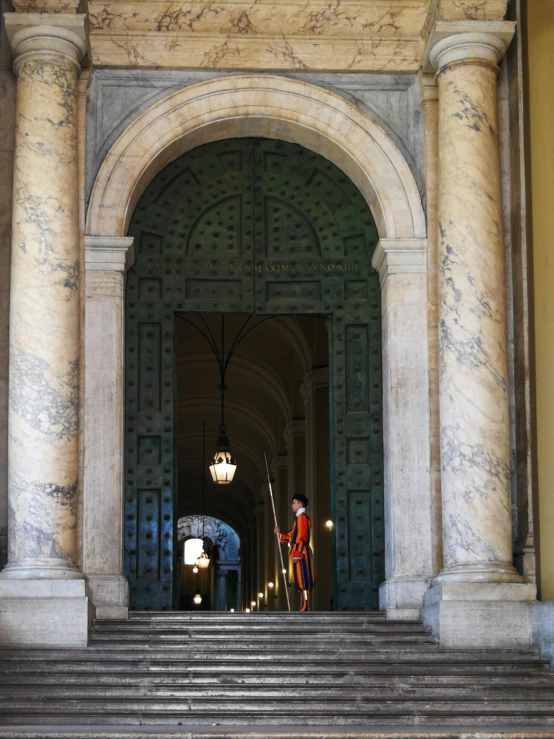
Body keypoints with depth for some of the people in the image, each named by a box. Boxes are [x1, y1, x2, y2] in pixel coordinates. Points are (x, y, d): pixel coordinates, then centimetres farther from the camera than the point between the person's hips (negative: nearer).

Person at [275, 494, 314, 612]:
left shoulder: (302, 517, -9)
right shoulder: (300, 518, 22)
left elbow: (301, 537, -18)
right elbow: (293, 536, 24)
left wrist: (296, 554, -22)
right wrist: (280, 534, 19)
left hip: (301, 553, -10)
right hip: (300, 553, 10)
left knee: (303, 579, -13)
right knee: (302, 580, 7)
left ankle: (305, 606, -16)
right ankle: (305, 606, 5)